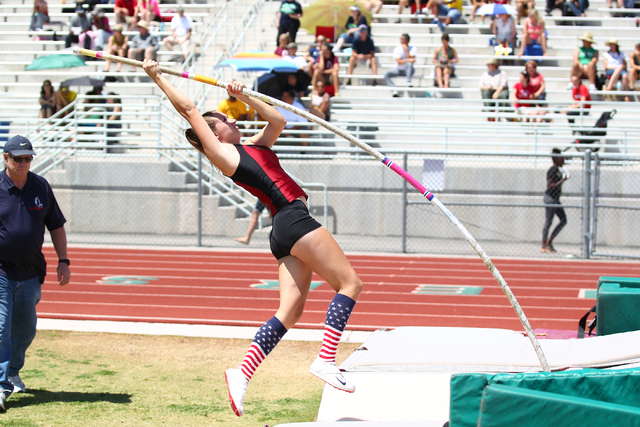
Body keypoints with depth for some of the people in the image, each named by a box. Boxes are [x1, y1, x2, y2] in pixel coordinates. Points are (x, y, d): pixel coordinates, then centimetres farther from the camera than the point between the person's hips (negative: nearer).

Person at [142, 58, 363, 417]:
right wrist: (158, 77, 5)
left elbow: (279, 122, 24)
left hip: (288, 229, 8)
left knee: (291, 310, 2)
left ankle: (243, 374, -3)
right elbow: (190, 109, 0)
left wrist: (245, 98, 18)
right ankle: (326, 359, -17)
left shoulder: (253, 146, 22)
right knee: (350, 283, -9)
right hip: (293, 219, -8)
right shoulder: (222, 154, 0)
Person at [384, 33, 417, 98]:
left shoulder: (413, 48, -7)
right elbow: (399, 62, -21)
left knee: (409, 64, -37)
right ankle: (395, 90, -35)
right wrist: (409, 60, -34)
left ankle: (408, 82, -37)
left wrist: (406, 50, -24)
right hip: (398, 70, 2)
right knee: (386, 74, -24)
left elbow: (411, 59, -22)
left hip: (408, 70, -2)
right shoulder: (397, 49, -8)